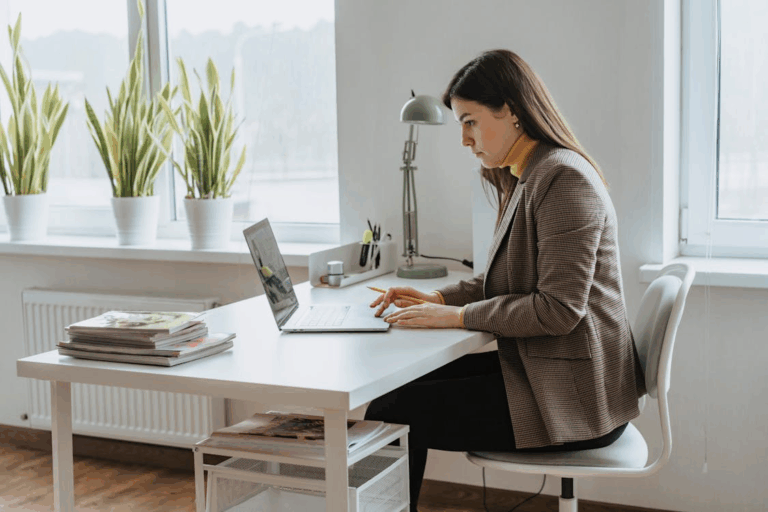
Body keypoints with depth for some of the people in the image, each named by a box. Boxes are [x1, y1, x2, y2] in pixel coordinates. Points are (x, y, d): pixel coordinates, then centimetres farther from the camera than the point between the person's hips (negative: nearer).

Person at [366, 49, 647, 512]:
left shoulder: (564, 178, -17)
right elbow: (508, 281, 21)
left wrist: (459, 316, -16)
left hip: (573, 399, -10)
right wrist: (441, 298, 6)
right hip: (536, 367, 10)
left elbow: (559, 309, -22)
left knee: (390, 415, -14)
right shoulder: (527, 179, 15)